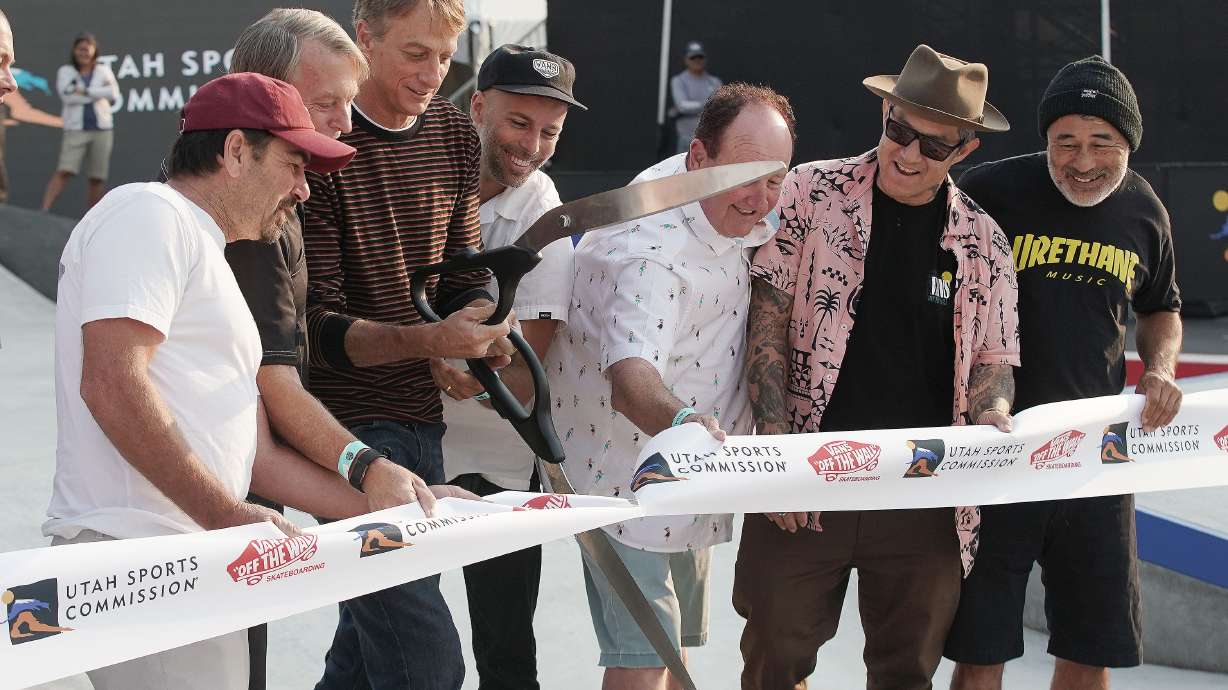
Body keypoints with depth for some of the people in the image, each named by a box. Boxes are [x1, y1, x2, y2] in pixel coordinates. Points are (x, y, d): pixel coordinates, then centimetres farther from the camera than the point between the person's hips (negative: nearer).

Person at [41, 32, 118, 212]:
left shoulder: (103, 71, 12)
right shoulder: (65, 71, 7)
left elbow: (114, 95, -5)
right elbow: (68, 96, -11)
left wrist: (85, 92, -9)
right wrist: (98, 94, -8)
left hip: (101, 129, 2)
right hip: (76, 129, -2)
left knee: (97, 177, 3)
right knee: (64, 171, -16)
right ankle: (44, 212, -21)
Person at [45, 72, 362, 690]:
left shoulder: (209, 262, 27)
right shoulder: (148, 214, -3)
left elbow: (256, 456, 24)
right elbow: (113, 384, -17)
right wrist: (229, 515, -19)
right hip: (135, 547, -10)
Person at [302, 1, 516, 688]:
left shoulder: (454, 132, 9)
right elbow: (316, 327, -15)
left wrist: (479, 324, -5)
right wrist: (426, 339, -30)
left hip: (421, 418, 7)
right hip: (347, 418, -7)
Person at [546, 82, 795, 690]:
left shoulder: (730, 205, 0)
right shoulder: (647, 246, -29)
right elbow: (630, 373, -42)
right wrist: (681, 422, -63)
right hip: (628, 474, -9)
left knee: (678, 641, 17)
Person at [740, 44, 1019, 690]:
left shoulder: (982, 241, 7)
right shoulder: (811, 192, 0)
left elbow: (993, 361, 12)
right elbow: (768, 321, -2)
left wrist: (992, 419, -11)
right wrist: (776, 449, -10)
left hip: (925, 493, 2)